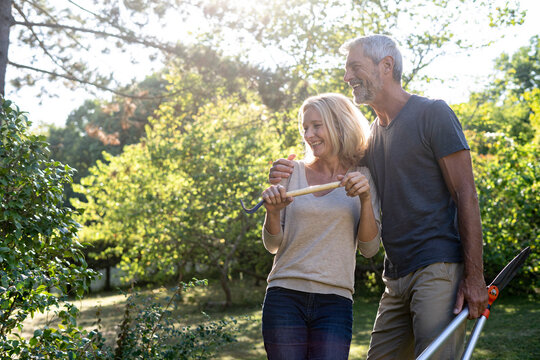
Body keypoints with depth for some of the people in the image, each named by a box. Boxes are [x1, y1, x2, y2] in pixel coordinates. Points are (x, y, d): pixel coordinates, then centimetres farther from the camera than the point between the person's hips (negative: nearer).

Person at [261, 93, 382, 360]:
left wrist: (365, 199, -14)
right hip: (285, 297, 1)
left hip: (335, 302, -1)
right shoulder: (293, 172, 8)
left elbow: (369, 248, 0)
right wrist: (272, 212, -12)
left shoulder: (362, 176, 6)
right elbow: (273, 244, 7)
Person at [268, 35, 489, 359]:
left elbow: (466, 196, -9)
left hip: (440, 269, -7)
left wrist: (474, 277, -15)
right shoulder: (371, 135, 18)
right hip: (396, 278, 7)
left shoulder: (432, 114, -4)